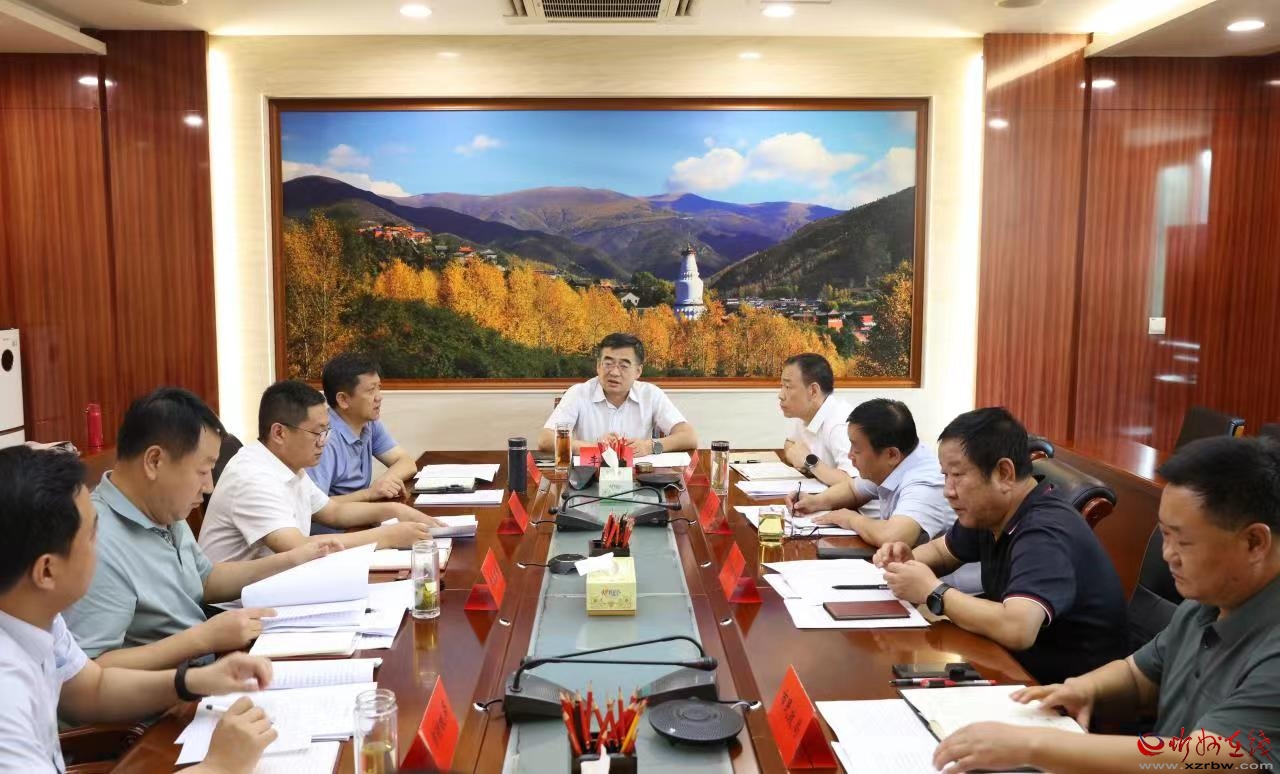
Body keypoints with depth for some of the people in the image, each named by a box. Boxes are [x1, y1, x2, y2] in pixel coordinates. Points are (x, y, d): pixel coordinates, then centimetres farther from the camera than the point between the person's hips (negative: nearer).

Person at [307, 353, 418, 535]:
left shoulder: (370, 424, 5)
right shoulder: (326, 439, -23)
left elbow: (407, 463, 7)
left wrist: (387, 480, -14)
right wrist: (368, 493, -24)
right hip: (331, 533, -8)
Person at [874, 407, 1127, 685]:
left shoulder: (1045, 534, -26)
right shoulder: (987, 513, 0)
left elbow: (1016, 629, -40)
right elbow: (942, 550, 19)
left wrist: (931, 591, -26)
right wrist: (908, 560, -4)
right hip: (1017, 666, 7)